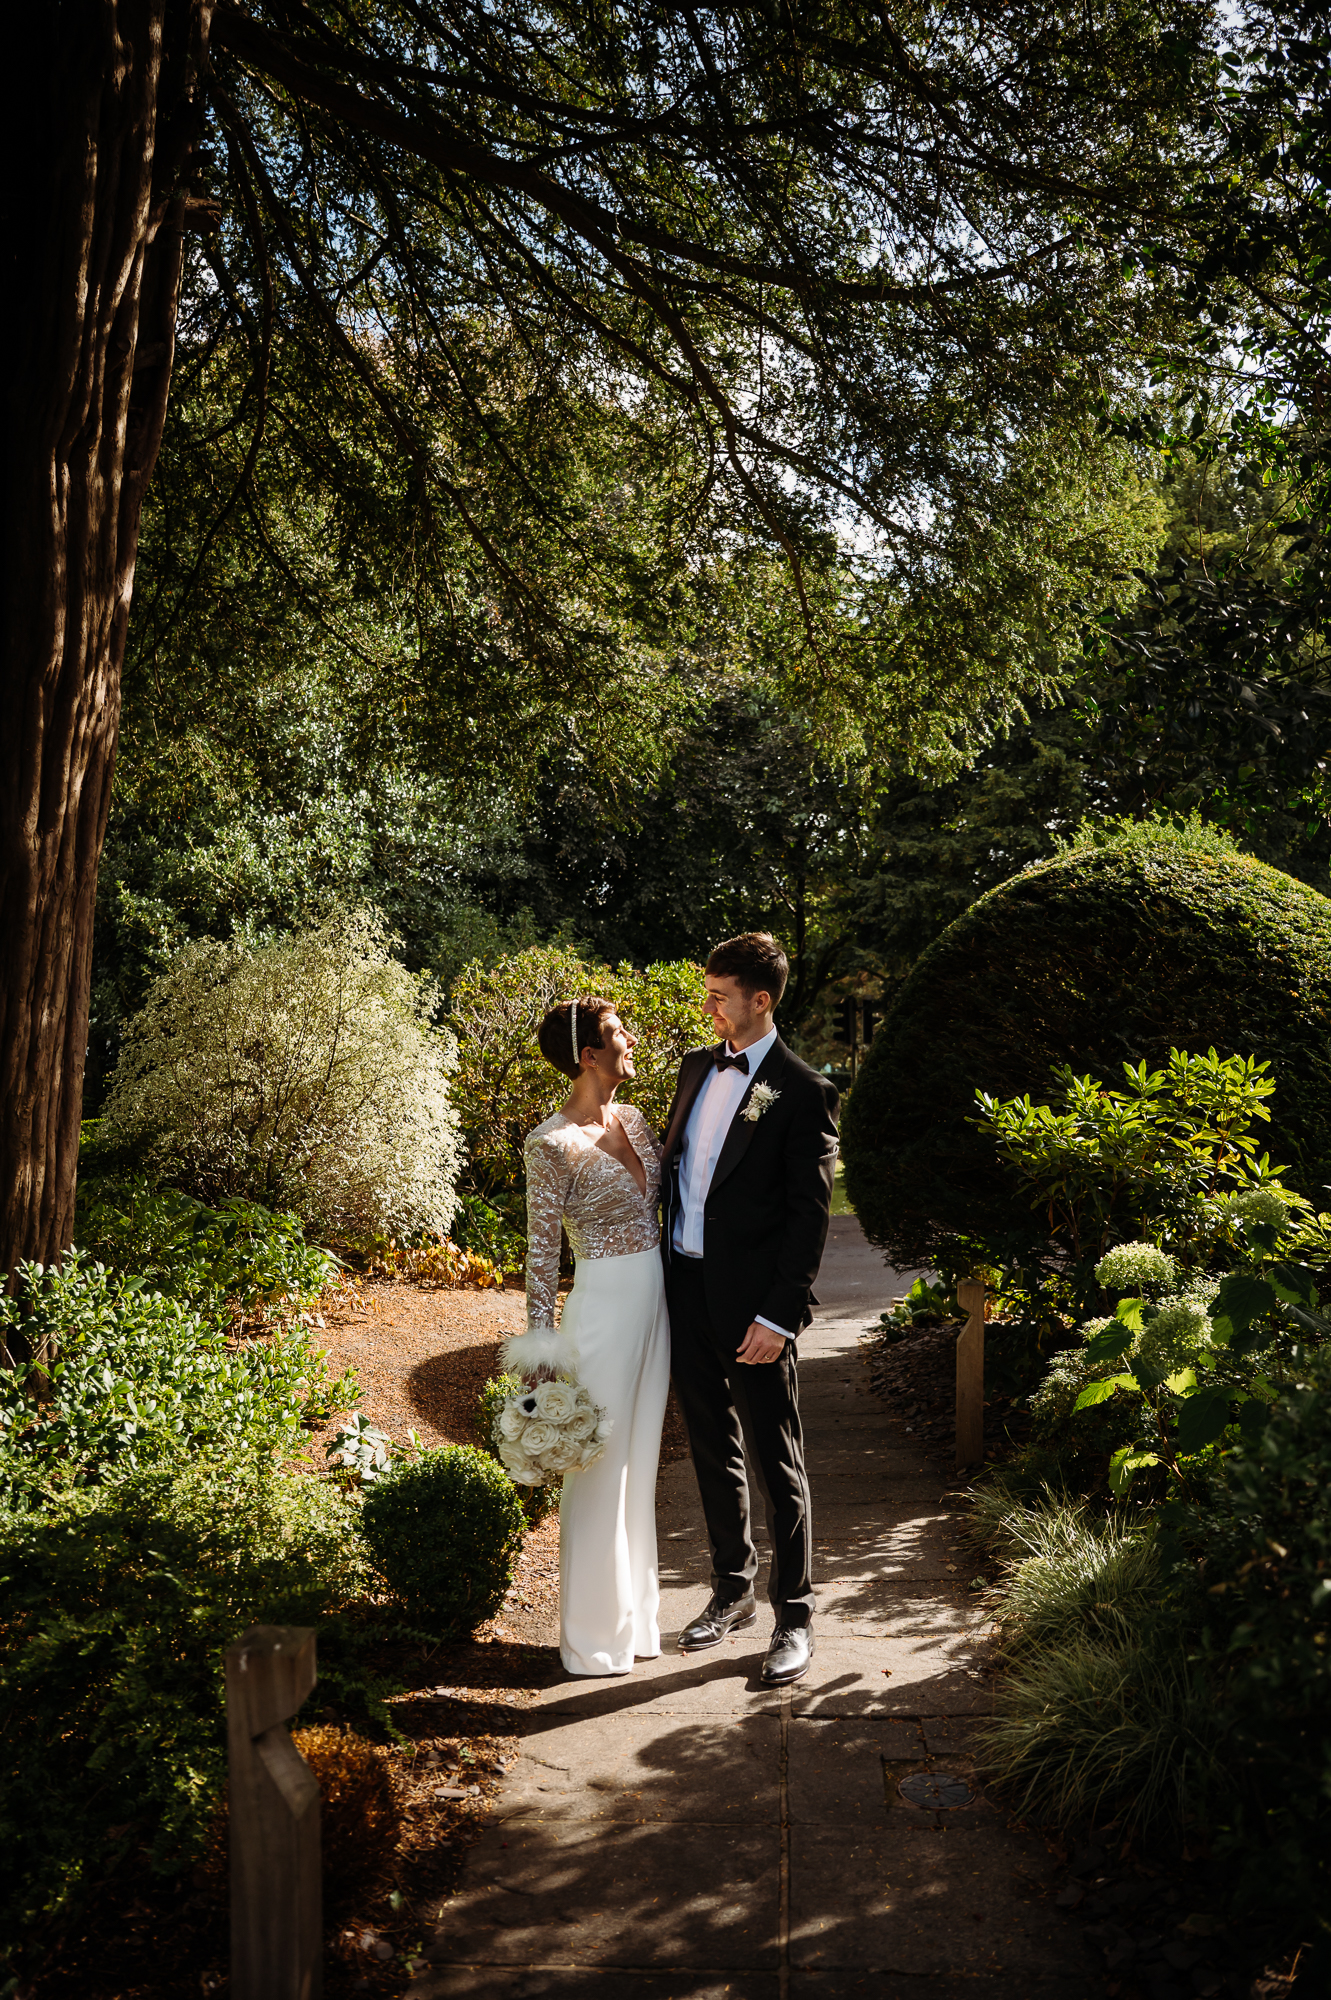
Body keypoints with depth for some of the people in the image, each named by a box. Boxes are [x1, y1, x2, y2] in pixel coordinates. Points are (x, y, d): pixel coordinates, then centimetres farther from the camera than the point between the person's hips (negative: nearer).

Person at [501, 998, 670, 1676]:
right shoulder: (551, 1143, -15)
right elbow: (541, 1251, -12)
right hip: (604, 1307, -7)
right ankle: (596, 1633, 19)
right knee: (600, 1470, 4)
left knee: (639, 1461, 17)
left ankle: (635, 1612, 31)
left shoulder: (634, 1120, 7)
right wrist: (541, 1346, -11)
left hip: (655, 1300, 7)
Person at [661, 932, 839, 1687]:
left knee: (776, 1463, 4)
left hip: (751, 1302, -7)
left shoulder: (803, 1090, -10)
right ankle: (734, 1591, 33)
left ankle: (796, 1617, 17)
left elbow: (810, 1214, -12)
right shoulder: (697, 1067, 10)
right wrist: (661, 1272, 10)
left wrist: (779, 1315, -17)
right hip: (686, 1287, 7)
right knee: (714, 1452, 18)